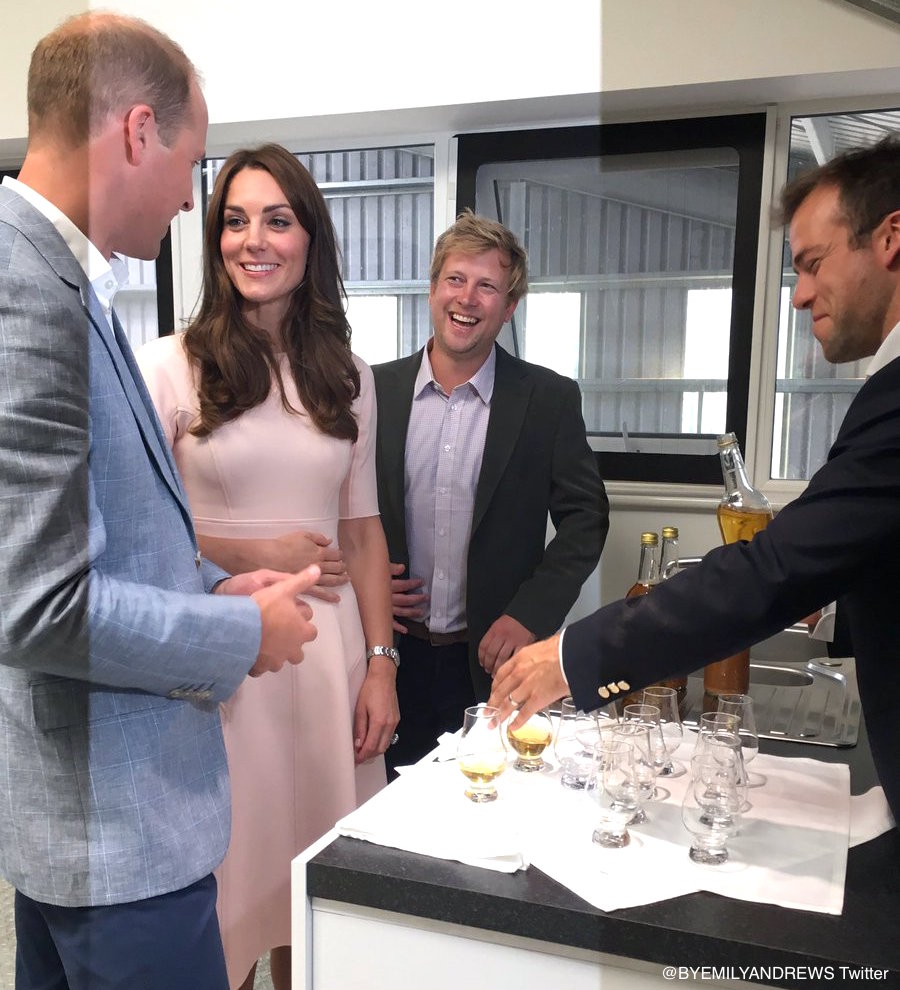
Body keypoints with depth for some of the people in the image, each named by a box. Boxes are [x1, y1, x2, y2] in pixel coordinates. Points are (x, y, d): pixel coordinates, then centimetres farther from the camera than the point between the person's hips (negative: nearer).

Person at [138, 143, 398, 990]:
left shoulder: (347, 376, 6)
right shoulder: (169, 366, -6)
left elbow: (362, 529, 7)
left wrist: (380, 664, 2)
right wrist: (258, 556, -9)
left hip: (332, 650, 4)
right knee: (232, 872, 11)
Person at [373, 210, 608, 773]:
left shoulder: (550, 400, -3)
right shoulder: (377, 390, 1)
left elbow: (584, 517, -2)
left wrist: (530, 615, -11)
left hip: (493, 657, -1)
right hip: (393, 653, 2)